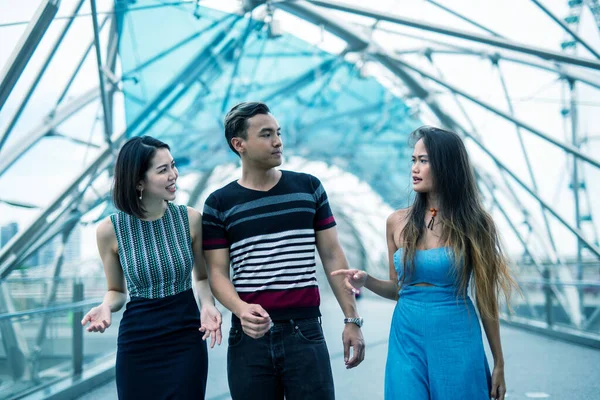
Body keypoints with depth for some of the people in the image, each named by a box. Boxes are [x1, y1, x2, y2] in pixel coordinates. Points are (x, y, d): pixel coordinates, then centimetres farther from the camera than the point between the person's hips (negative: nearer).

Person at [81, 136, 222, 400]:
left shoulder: (190, 219, -6)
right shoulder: (110, 229, -9)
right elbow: (116, 291, 6)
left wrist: (207, 305, -10)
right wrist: (106, 308, -16)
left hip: (187, 341, 1)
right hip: (137, 345, 0)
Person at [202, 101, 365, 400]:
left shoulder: (308, 188, 6)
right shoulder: (219, 204, 2)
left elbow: (332, 255, 7)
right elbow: (218, 272, -1)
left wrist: (352, 319, 3)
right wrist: (242, 310, -22)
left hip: (305, 332, 1)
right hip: (249, 337, 0)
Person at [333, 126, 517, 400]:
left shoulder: (473, 224, -3)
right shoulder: (398, 222, 3)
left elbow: (486, 298, 1)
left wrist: (499, 363, 3)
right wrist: (366, 281, -7)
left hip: (456, 343, -2)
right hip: (407, 341, 2)